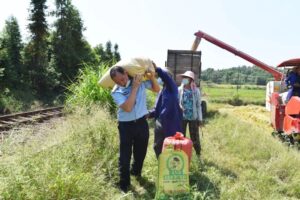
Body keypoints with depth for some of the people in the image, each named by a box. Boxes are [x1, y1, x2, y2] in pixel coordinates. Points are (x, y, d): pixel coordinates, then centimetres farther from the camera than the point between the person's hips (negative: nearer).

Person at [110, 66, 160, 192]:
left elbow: (156, 89, 8)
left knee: (141, 152, 20)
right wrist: (135, 87, -24)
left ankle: (136, 171, 50)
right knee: (125, 156, 3)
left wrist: (152, 77, -11)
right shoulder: (116, 92, -12)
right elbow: (128, 108, -25)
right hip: (126, 125, -3)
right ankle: (124, 184, 22)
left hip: (141, 122, 3)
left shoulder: (140, 79, -5)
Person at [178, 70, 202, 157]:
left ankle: (198, 154, 24)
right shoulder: (179, 90, -4)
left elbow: (198, 105, 2)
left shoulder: (196, 90, -3)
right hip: (182, 117, 0)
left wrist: (200, 118, 2)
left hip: (193, 117, 0)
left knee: (195, 137, 7)